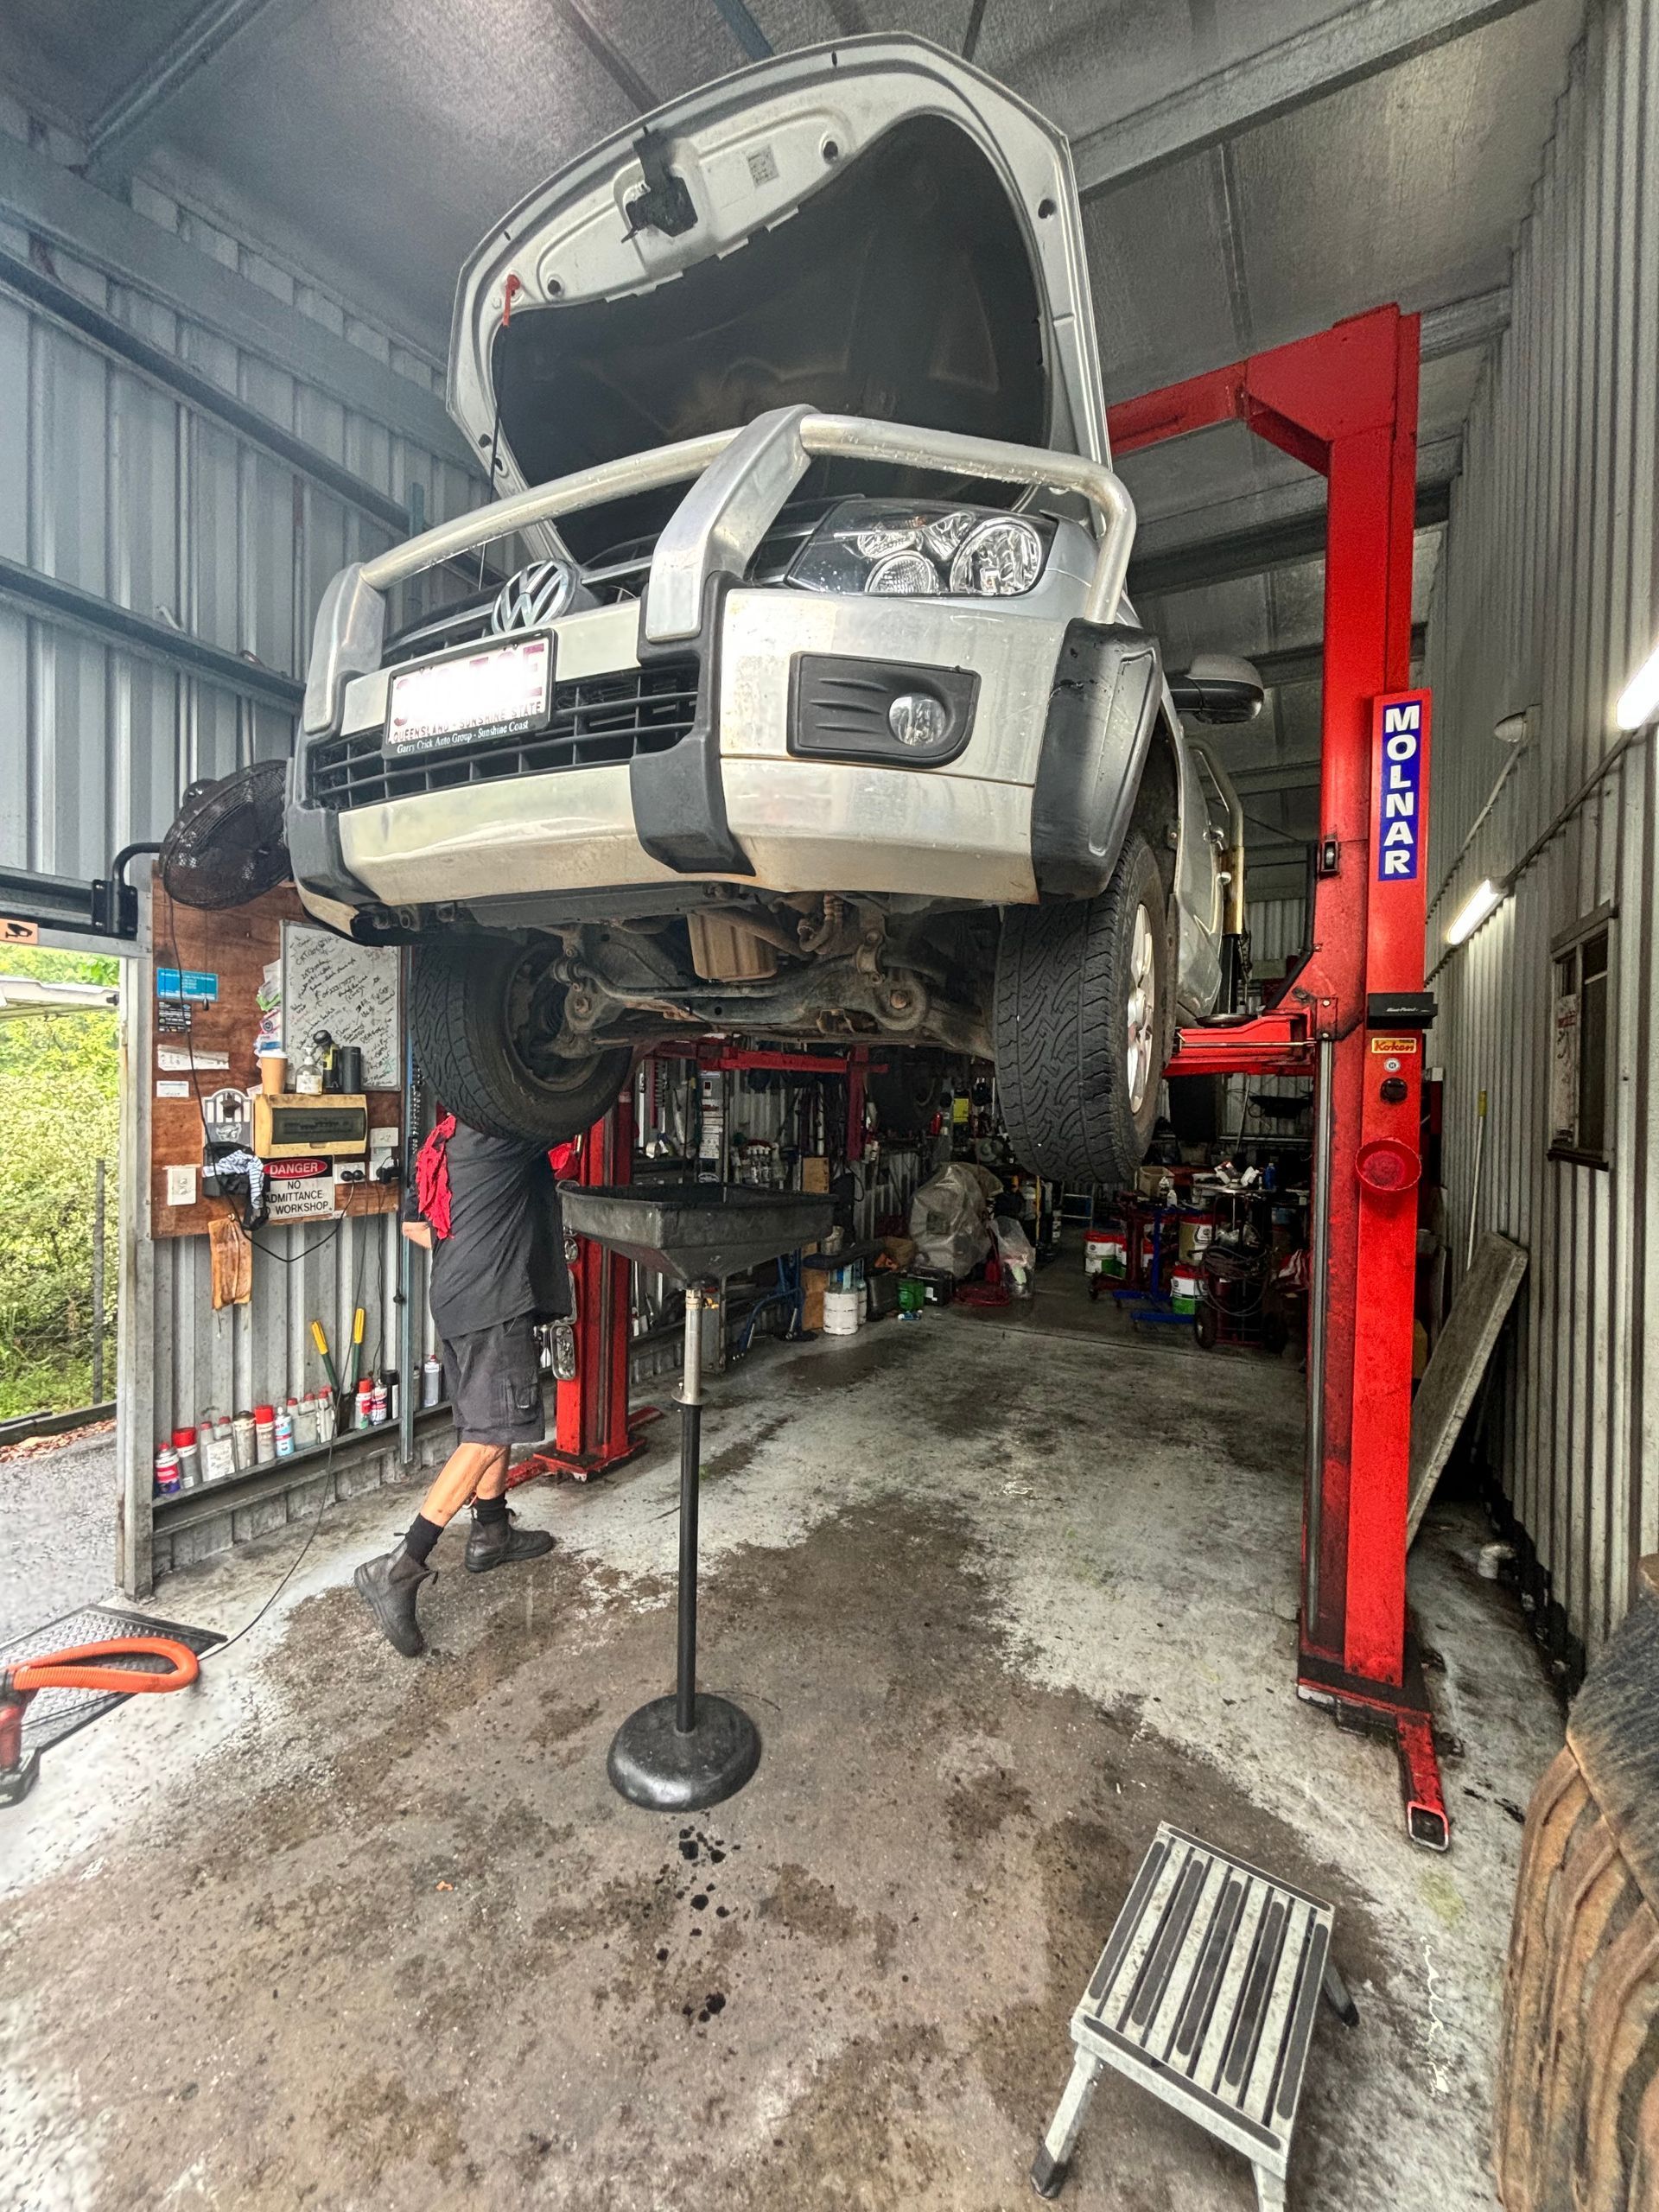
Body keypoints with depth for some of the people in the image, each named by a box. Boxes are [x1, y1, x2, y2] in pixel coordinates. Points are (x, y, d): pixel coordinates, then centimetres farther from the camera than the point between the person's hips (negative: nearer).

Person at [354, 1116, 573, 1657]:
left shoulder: (446, 1137, 13)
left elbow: (414, 1225, 20)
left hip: (456, 1297, 10)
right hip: (495, 1300, -10)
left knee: (487, 1424, 20)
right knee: (491, 1434, -7)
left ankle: (492, 1534, 33)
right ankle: (400, 1569, -8)